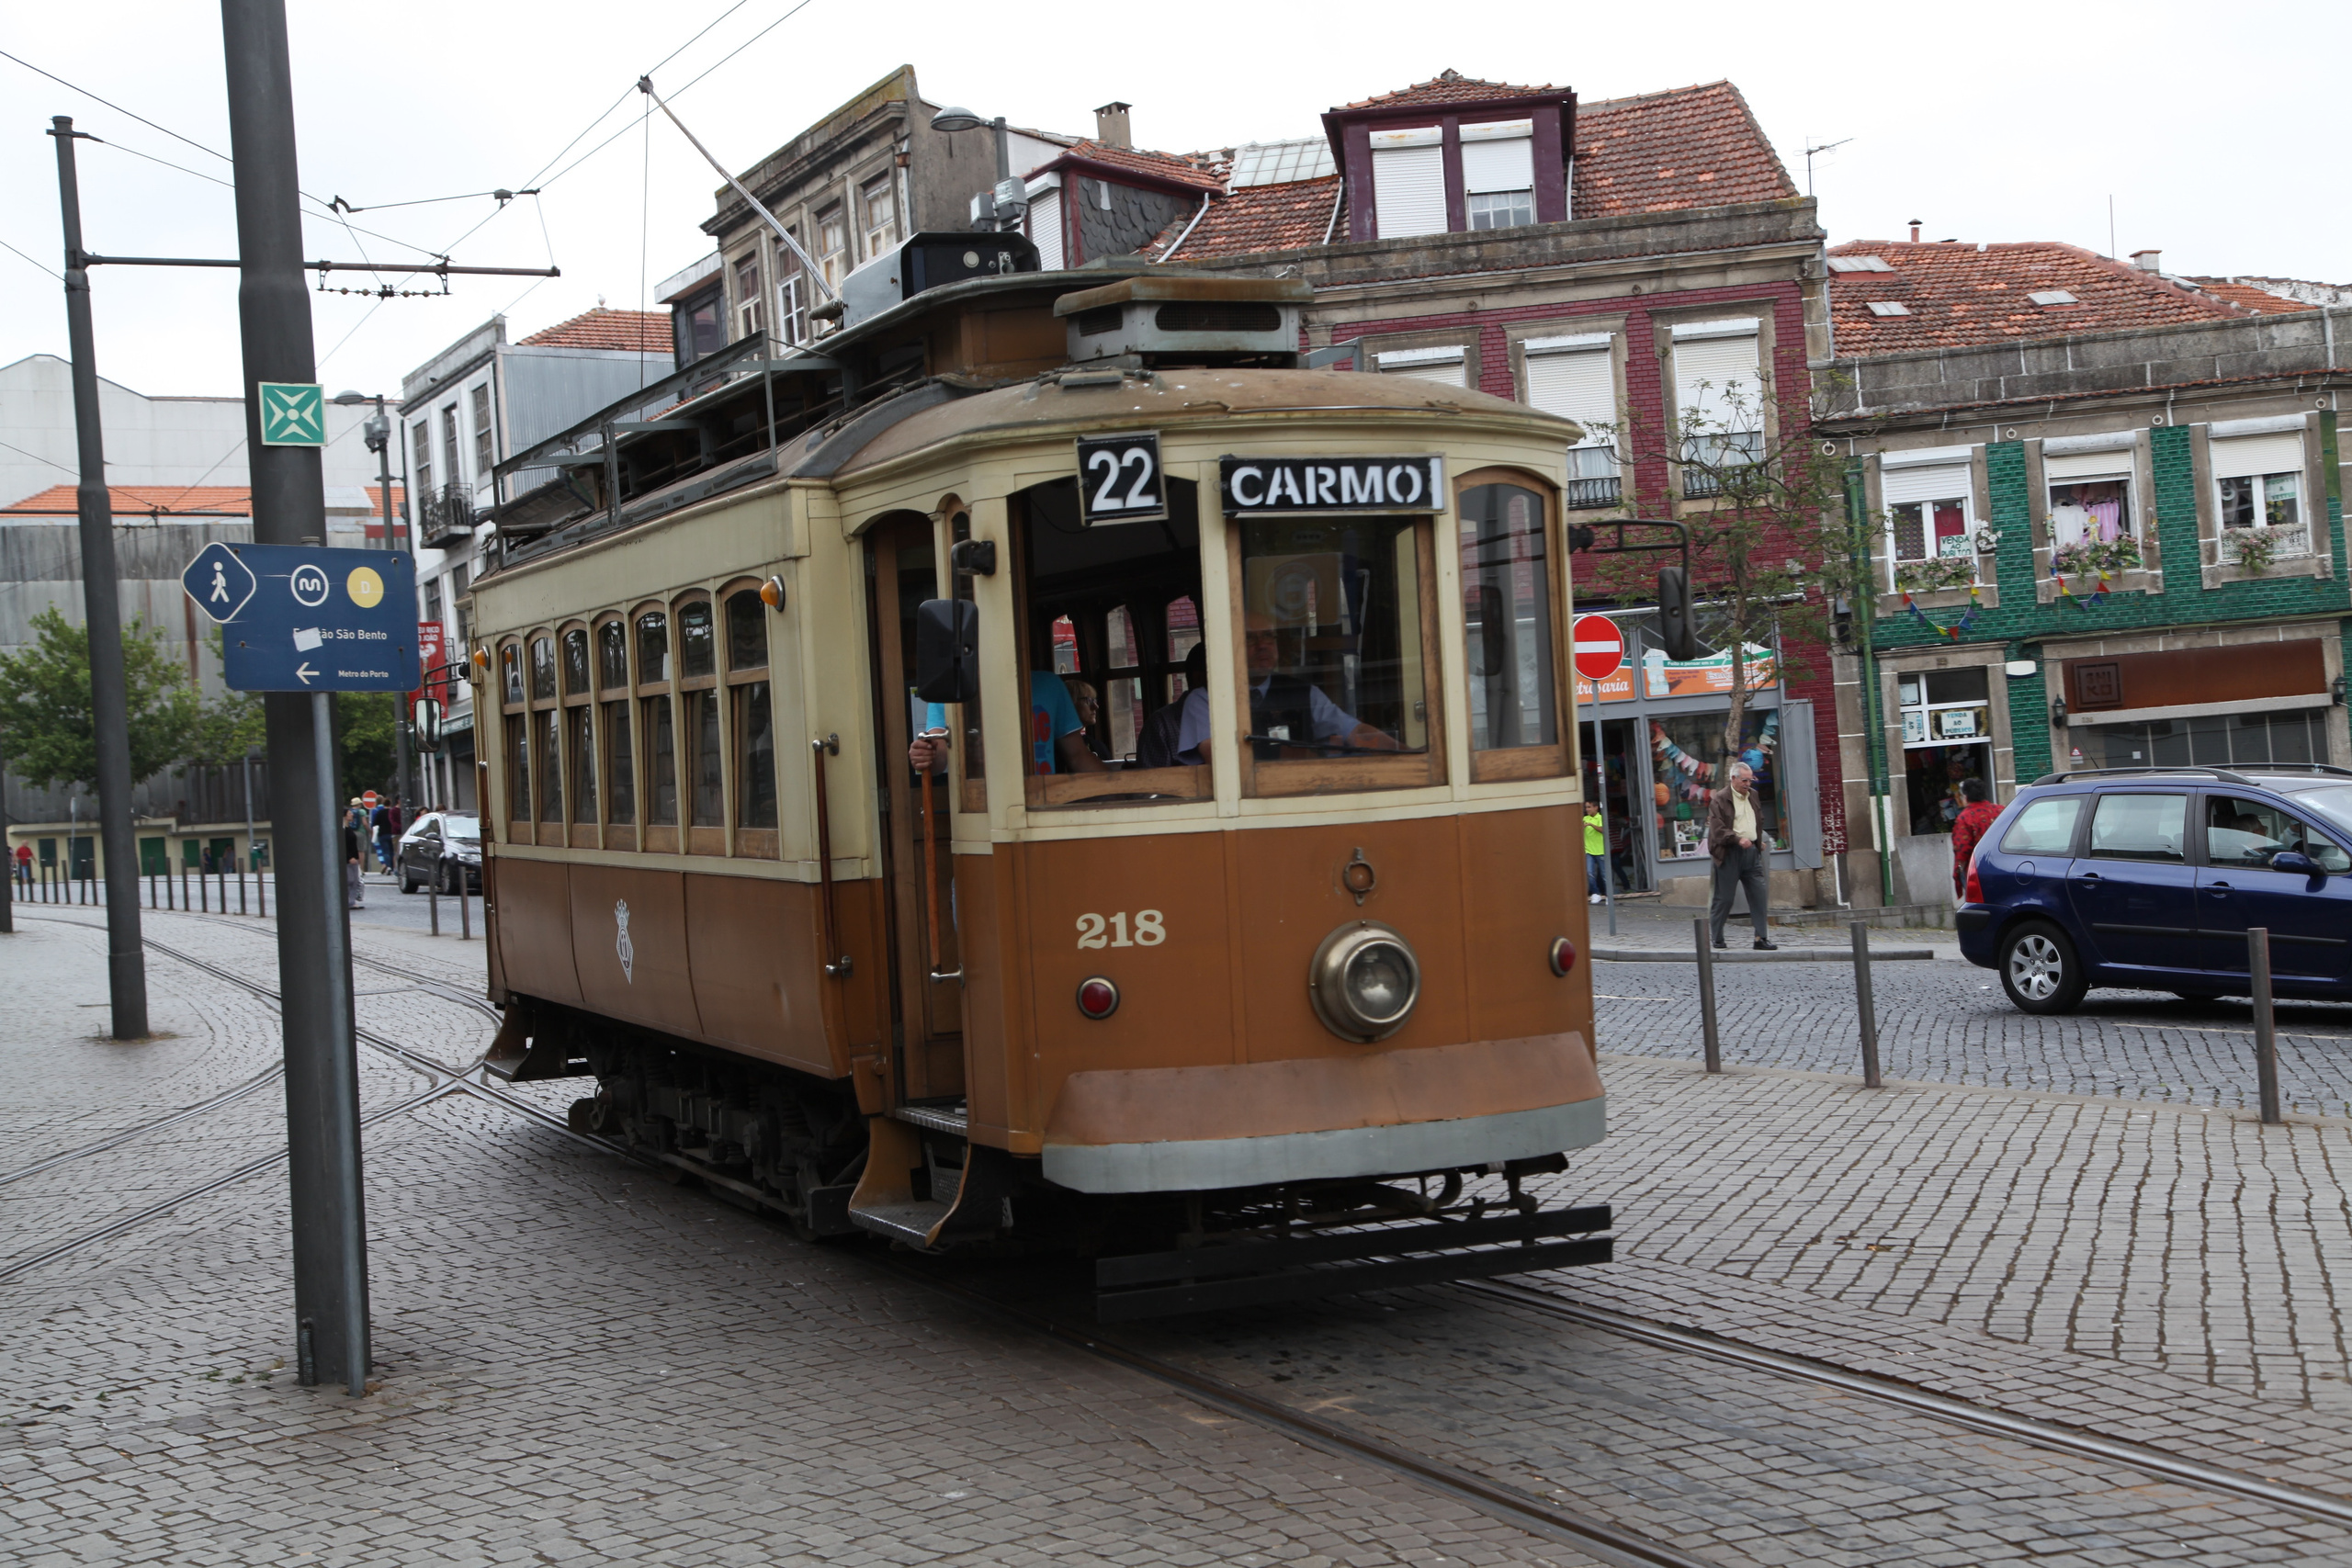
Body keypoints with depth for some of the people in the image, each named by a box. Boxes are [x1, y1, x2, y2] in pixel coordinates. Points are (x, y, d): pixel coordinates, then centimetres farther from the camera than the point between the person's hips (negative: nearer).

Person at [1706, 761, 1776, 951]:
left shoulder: (1753, 796, 13)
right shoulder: (1720, 799, -8)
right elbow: (1717, 829, -15)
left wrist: (1759, 841, 21)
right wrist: (1738, 839, -25)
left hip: (1751, 851, 6)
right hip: (1729, 854, -6)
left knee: (1759, 895, 0)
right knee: (1724, 897, 1)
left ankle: (1761, 938, 4)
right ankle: (1716, 937, 14)